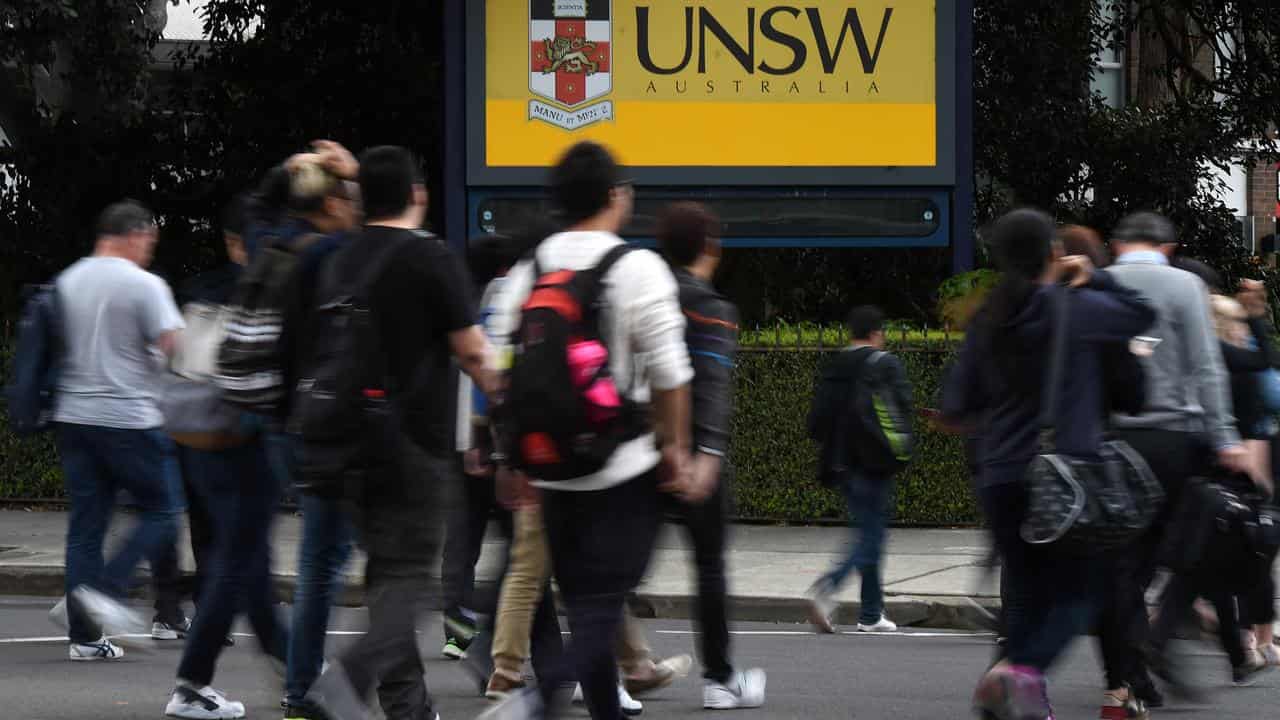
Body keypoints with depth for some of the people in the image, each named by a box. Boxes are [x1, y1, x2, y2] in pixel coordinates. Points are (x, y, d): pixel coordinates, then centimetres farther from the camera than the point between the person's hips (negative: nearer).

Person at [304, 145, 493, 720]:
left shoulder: (342, 262, 8)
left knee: (386, 571, 14)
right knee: (408, 576, -6)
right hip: (415, 440, -6)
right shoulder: (432, 259, -10)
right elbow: (472, 352, -9)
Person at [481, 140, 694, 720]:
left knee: (585, 600, 14)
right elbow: (667, 374, -9)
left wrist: (508, 459, 16)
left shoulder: (526, 273, 5)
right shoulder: (639, 269, -9)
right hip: (624, 469, -5)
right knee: (603, 603, -6)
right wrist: (675, 448, 3)